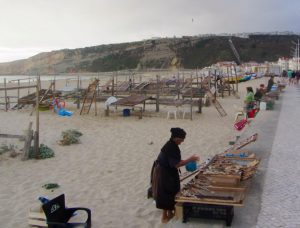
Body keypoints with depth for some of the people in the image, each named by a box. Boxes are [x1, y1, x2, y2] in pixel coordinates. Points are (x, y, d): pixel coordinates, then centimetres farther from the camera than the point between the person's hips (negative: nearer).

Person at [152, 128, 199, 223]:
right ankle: (164, 216, 15)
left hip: (169, 173, 10)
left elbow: (175, 161, 11)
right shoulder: (170, 148, -27)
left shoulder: (172, 145, 3)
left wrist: (188, 161, 1)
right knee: (166, 194, 2)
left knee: (171, 192, 18)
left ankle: (170, 213, 31)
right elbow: (176, 164, -27)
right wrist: (190, 159, -21)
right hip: (164, 174, -10)